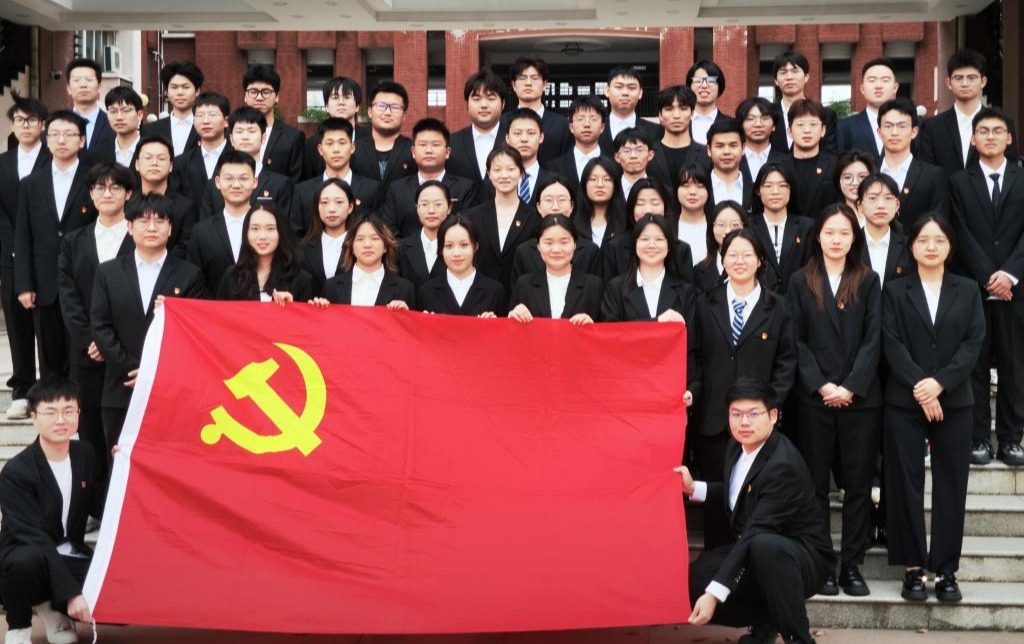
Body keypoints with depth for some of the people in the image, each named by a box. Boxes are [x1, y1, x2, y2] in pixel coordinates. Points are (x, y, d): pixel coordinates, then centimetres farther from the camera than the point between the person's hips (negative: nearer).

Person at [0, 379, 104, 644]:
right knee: (26, 560, -41)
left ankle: (52, 607, 11)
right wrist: (71, 593, -31)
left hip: (71, 558, 5)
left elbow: (100, 510, 3)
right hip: (31, 556, -5)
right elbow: (34, 537, -25)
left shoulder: (85, 454, 0)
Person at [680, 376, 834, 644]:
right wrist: (694, 488, 0)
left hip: (802, 558, -8)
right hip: (757, 553, 8)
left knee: (764, 545, -41)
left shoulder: (783, 466, -28)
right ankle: (766, 618, 10)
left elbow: (755, 533, -34)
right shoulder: (738, 446, -1)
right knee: (695, 580, -11)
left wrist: (715, 593, -38)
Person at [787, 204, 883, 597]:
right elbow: (796, 341, 2)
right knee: (816, 483, 2)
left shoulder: (868, 282, 8)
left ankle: (852, 565, 9)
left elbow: (873, 340, 1)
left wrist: (851, 387, -10)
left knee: (858, 483, 3)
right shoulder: (800, 282, 7)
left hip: (861, 398, 1)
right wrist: (821, 386, -9)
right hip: (814, 398, 0)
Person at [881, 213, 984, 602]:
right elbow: (892, 345, -4)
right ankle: (913, 568, 7)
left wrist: (939, 383, -13)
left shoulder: (968, 291, 10)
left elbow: (974, 343, 0)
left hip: (954, 402, 1)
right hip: (904, 402, -1)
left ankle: (946, 570, 8)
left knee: (951, 487, 1)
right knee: (906, 485, -1)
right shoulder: (895, 291, 6)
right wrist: (919, 388, -15)